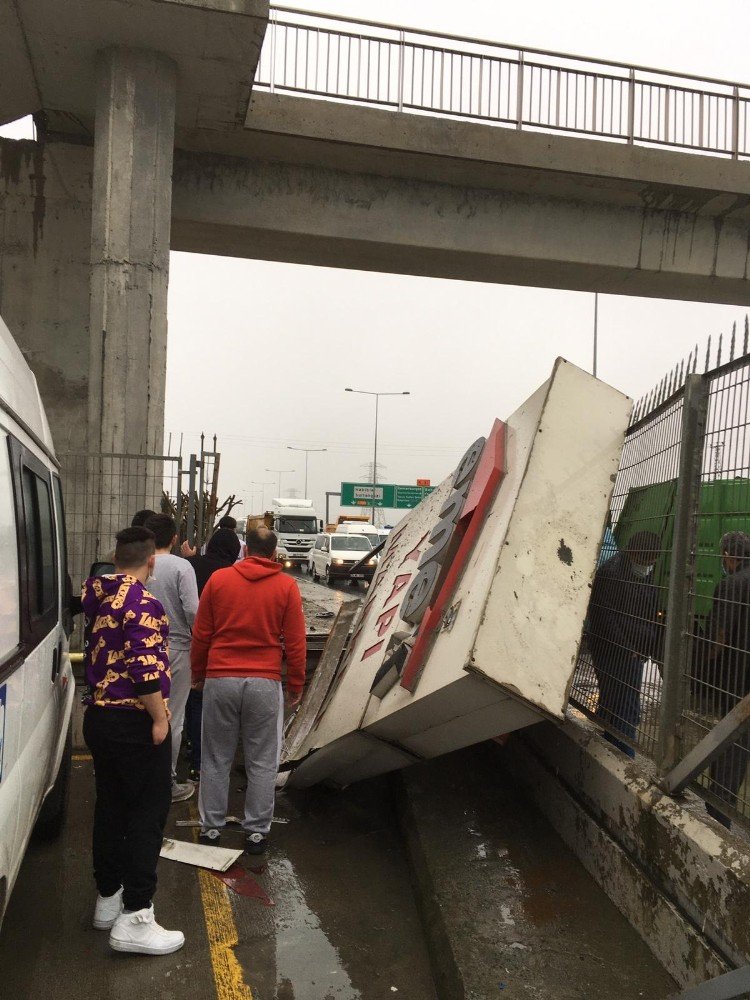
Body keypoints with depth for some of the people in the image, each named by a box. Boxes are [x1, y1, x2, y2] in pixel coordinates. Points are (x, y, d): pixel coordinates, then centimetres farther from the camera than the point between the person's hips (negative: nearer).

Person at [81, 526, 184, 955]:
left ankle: (108, 898, 30)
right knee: (149, 812, -1)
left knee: (111, 807, 18)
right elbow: (144, 668, -26)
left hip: (99, 716, 9)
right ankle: (134, 917, 1)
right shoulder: (143, 603, -19)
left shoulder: (97, 595, 8)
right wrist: (159, 718, -18)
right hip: (134, 722, -9)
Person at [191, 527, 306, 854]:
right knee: (262, 763, 10)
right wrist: (295, 686, 10)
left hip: (219, 680, 1)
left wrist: (198, 675, 19)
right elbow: (295, 643, -1)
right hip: (265, 683, -1)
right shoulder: (286, 586, -2)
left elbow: (200, 634, 6)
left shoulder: (218, 579, 1)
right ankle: (256, 832, 15)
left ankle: (211, 827, 23)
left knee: (216, 759, 14)